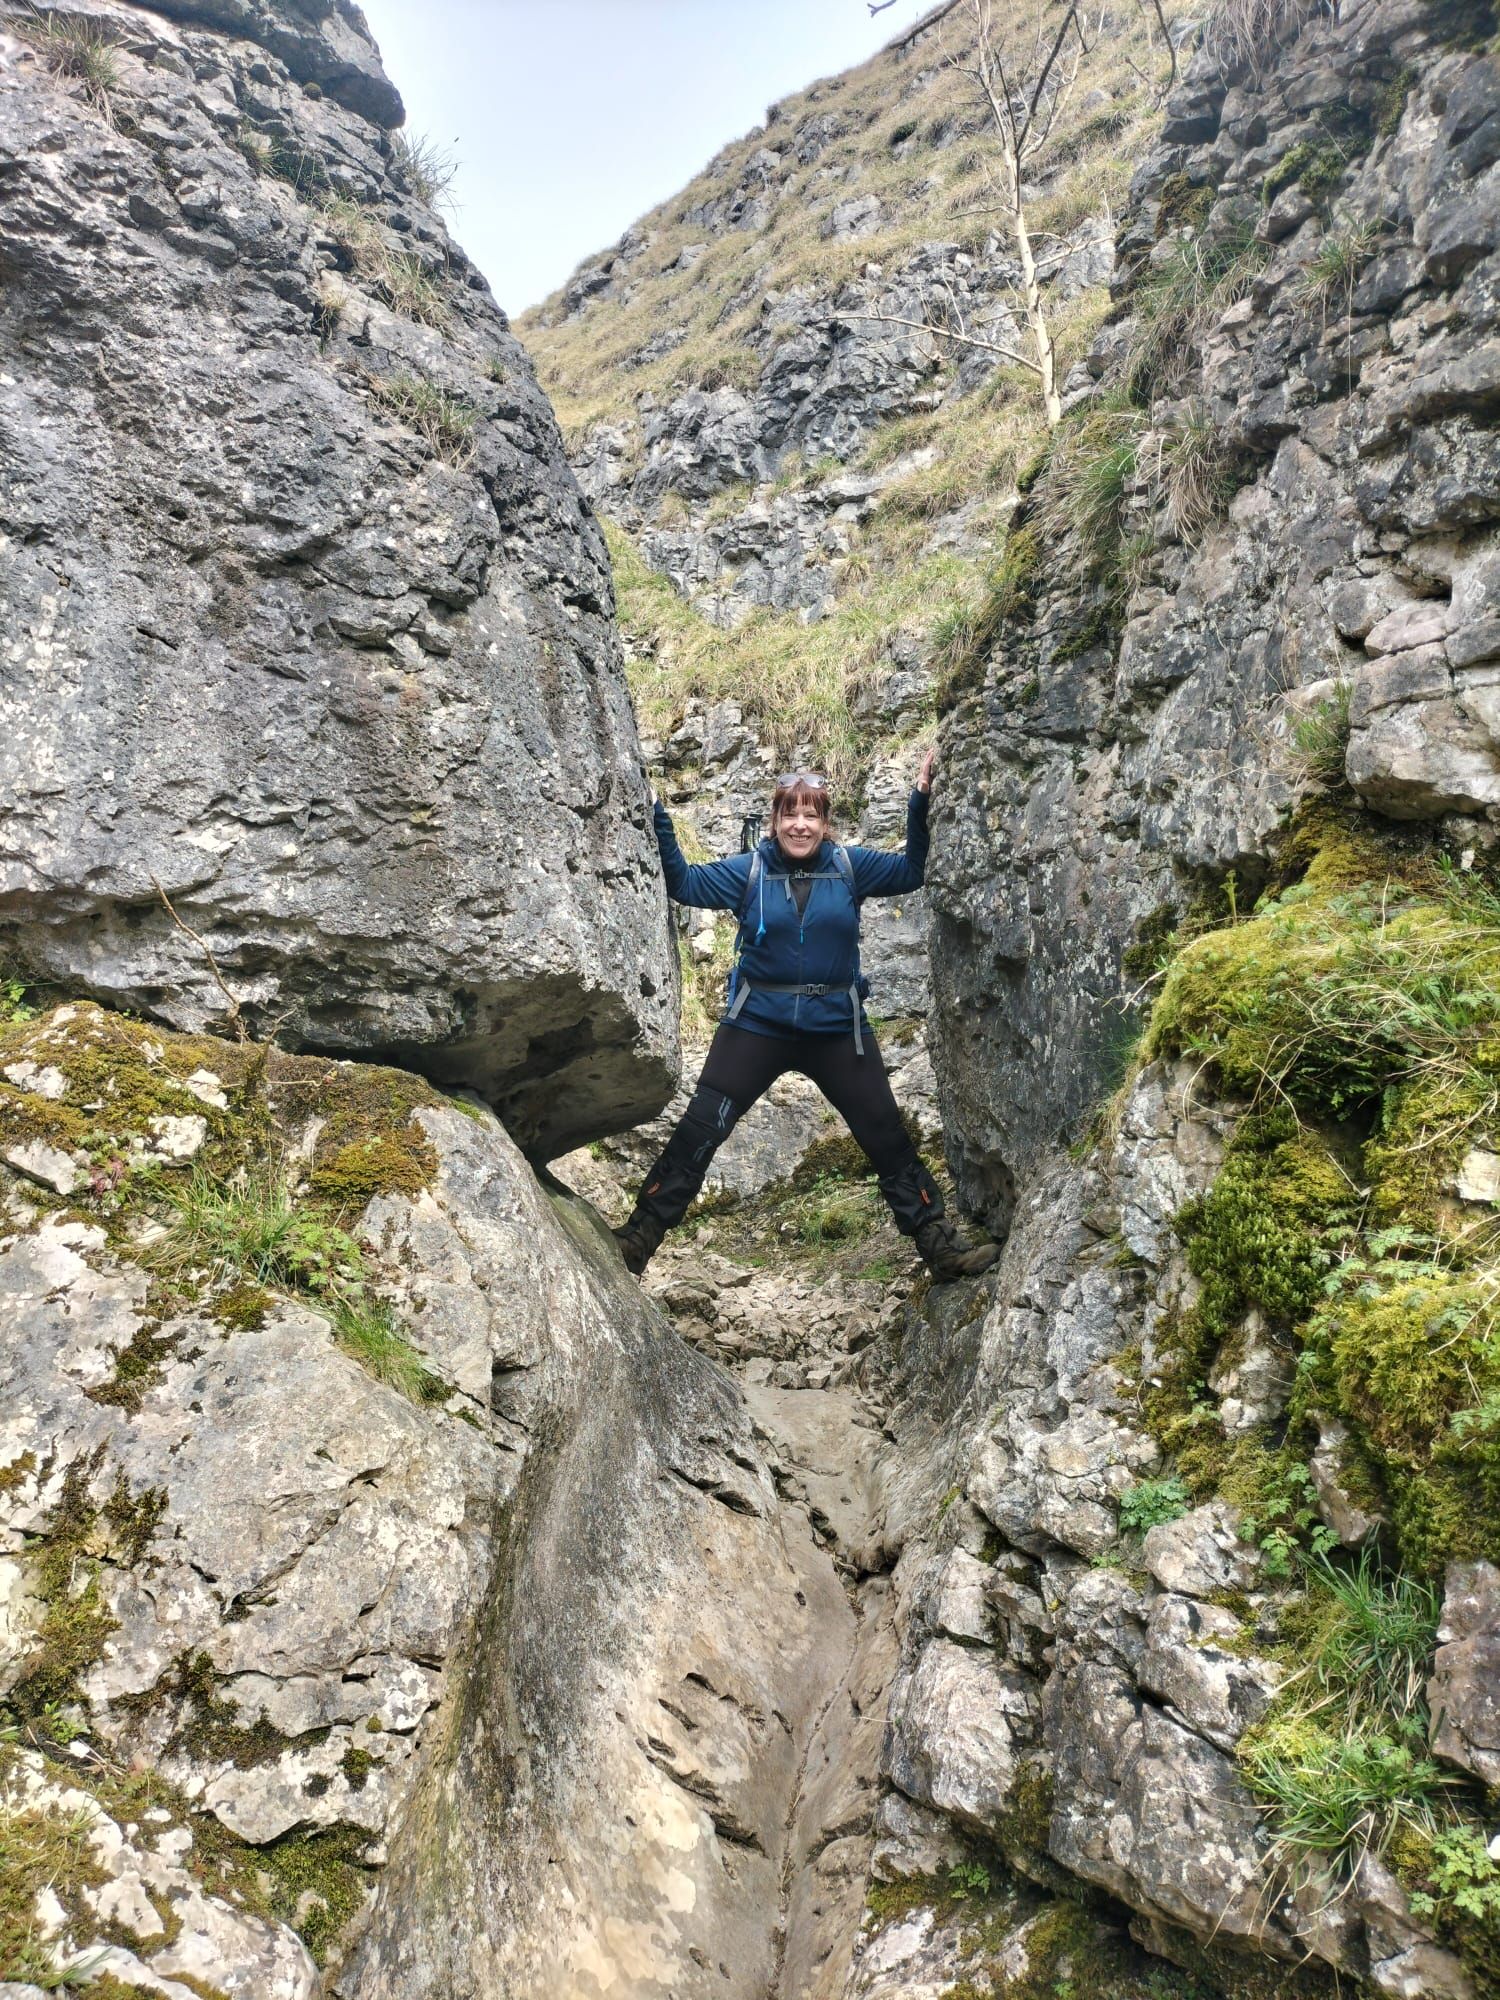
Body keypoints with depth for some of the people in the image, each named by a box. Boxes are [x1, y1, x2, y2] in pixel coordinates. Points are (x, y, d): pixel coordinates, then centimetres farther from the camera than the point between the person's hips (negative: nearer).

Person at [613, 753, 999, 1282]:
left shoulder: (850, 866, 0)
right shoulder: (749, 870, -2)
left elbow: (912, 872, 2)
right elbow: (684, 883, -7)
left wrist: (920, 802, -7)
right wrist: (657, 819, -15)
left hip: (837, 1028, 1)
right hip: (756, 1025, -1)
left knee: (888, 1138, 6)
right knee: (696, 1133, -1)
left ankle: (938, 1243, 19)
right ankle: (638, 1237, 10)